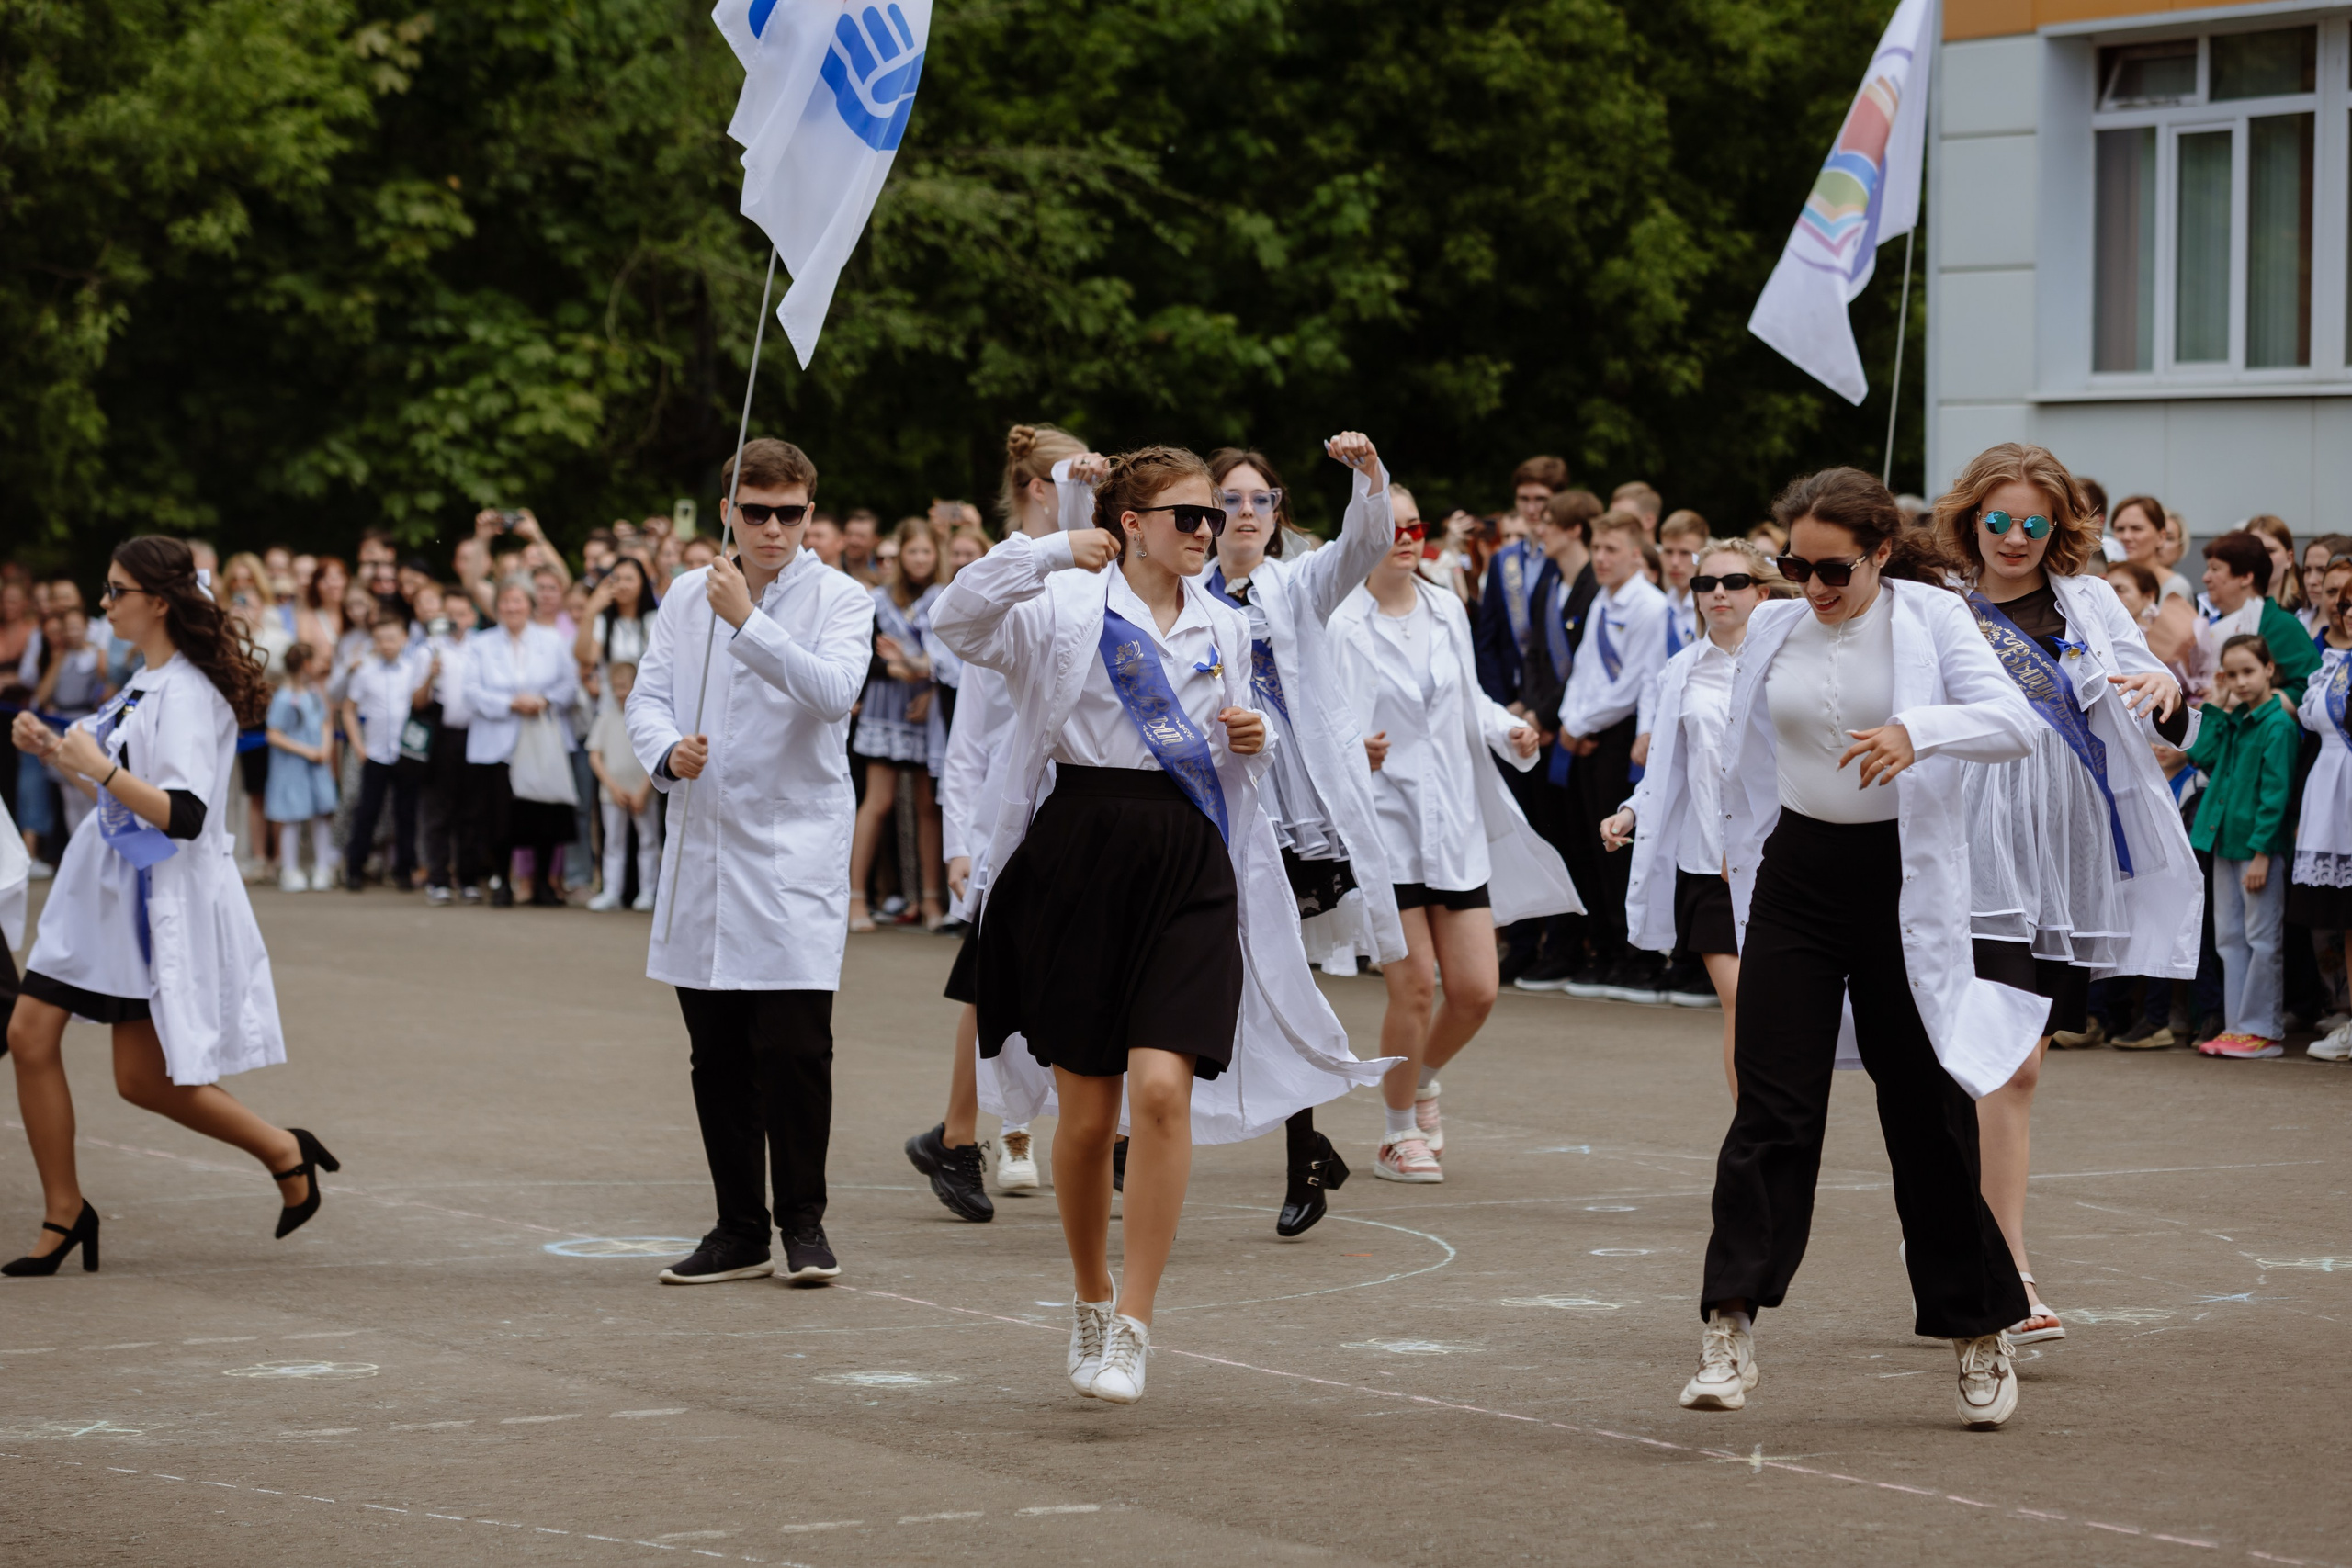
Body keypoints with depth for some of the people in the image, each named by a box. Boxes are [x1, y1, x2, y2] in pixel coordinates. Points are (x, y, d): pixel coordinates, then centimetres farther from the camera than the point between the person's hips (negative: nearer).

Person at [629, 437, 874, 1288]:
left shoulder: (840, 600, -1)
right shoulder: (686, 597, 11)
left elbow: (833, 691, -19)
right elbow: (648, 695, 9)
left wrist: (748, 620, -26)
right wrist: (667, 752, -12)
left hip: (796, 844, -4)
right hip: (701, 848, 4)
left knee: (794, 1048, -10)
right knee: (717, 1056, 7)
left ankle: (803, 1220, 5)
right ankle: (740, 1228, 16)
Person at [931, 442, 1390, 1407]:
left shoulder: (1223, 627, 15)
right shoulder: (1067, 609, -1)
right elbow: (956, 623, -18)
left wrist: (1253, 740, 5)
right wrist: (1048, 554, -24)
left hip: (1190, 865, 2)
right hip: (1083, 849, -2)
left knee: (1161, 1088, -15)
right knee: (1086, 1108, 3)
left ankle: (1132, 1332, -12)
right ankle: (1091, 1302, 27)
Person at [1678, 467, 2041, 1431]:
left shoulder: (1931, 620, -5)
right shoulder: (1773, 630, 7)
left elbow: (2014, 721, -18)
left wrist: (1919, 730, -34)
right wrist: (1742, 856, 23)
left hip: (1901, 880, -2)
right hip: (1795, 880, 3)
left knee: (1927, 1109, 4)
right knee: (1774, 1107, -7)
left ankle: (1976, 1330, 18)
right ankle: (1730, 1331, -11)